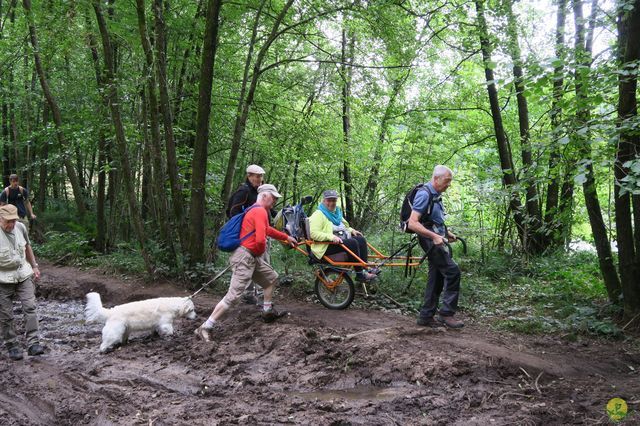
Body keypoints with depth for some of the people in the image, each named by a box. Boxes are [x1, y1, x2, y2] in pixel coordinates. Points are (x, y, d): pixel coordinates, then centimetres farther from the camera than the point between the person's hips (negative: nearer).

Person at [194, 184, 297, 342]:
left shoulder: (257, 210, 18)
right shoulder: (260, 211, -14)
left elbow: (268, 230, 36)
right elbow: (261, 239, -25)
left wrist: (287, 237, 42)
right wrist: (261, 250, -4)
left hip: (253, 257, 11)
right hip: (245, 256, -11)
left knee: (272, 278, 23)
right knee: (233, 295, -13)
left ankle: (268, 312, 36)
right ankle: (205, 328, -11)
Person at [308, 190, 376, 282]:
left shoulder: (337, 212, 21)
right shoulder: (318, 215, -8)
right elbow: (313, 233, -20)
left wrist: (351, 230, 13)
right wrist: (331, 236, -31)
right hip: (327, 246, -9)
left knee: (361, 239, -13)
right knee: (352, 243, -29)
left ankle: (365, 269, -17)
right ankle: (359, 274, -26)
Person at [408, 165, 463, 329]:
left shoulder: (436, 195, 15)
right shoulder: (424, 194, -15)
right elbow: (412, 223, -23)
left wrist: (447, 233, 16)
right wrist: (434, 236, -29)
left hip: (437, 239, 10)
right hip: (431, 240, -10)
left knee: (436, 278, 9)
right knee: (453, 271, -16)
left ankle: (426, 316, 15)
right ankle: (446, 313, -10)